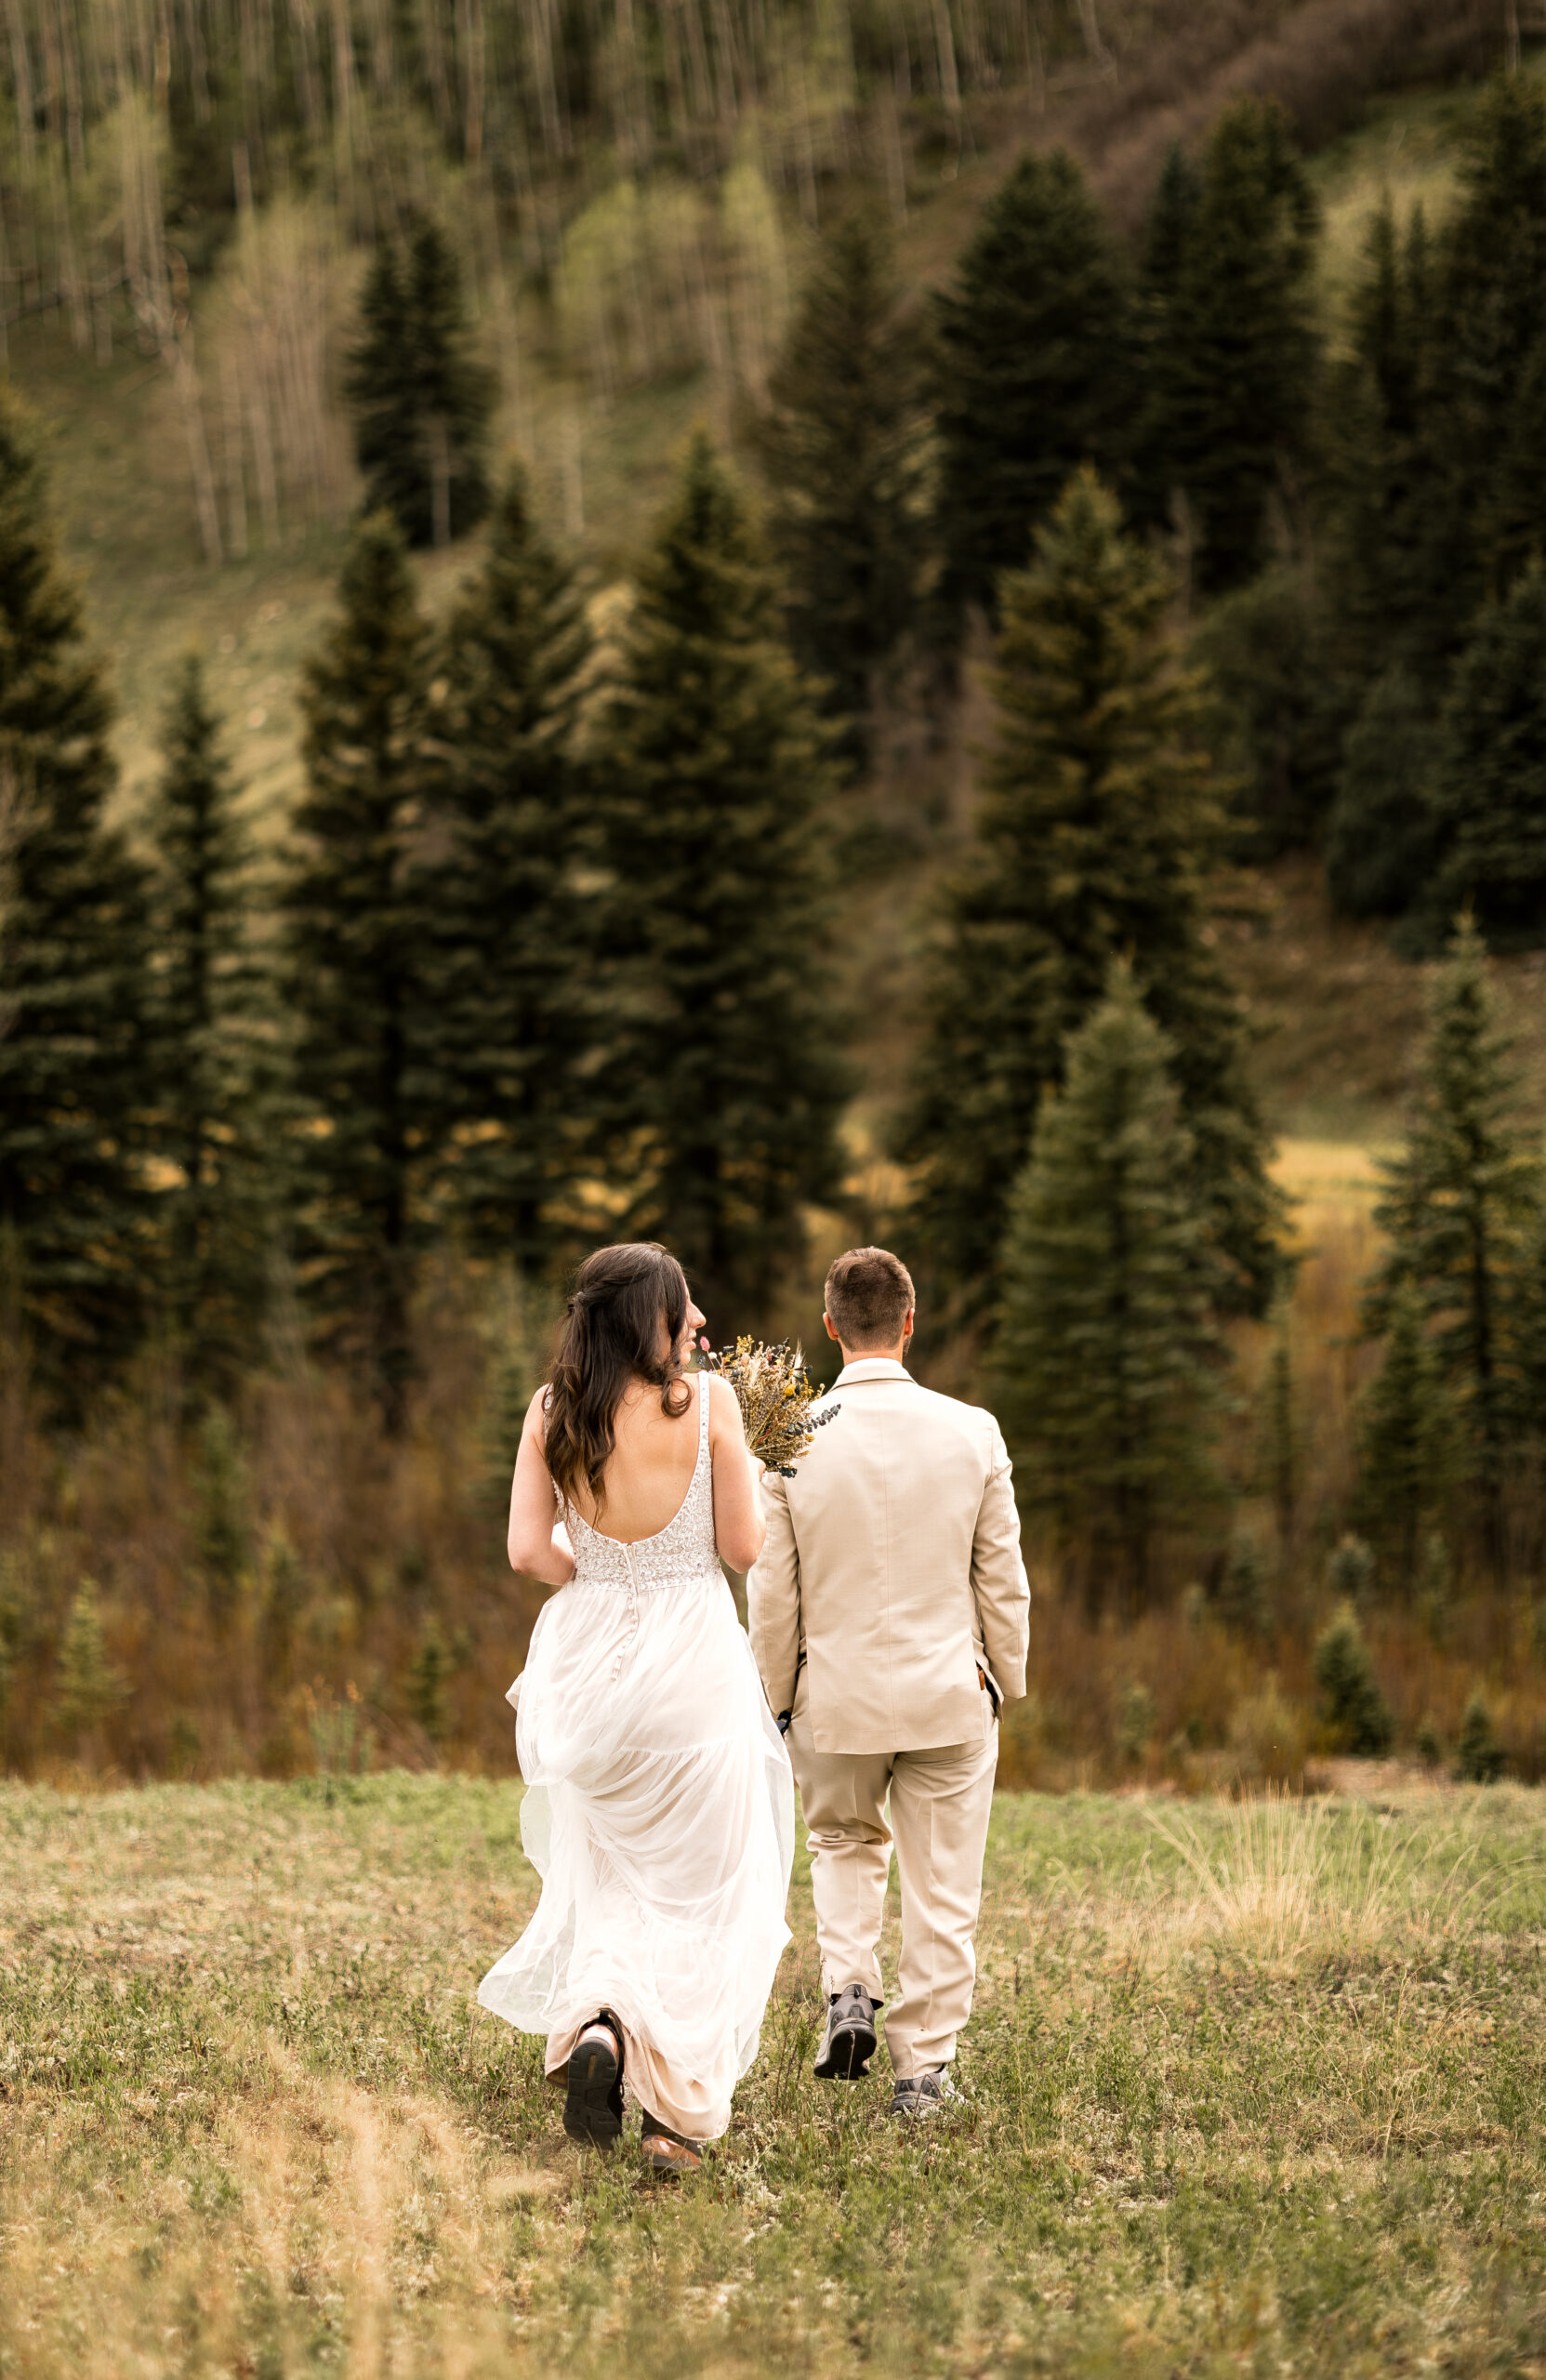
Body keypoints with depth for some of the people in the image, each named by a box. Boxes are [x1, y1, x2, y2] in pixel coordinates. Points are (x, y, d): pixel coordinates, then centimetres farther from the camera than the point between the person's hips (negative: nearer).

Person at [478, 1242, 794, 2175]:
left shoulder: (553, 1413, 0)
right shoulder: (706, 1400, -9)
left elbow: (530, 1548, -2)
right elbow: (743, 1545, -6)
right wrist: (750, 1474, 13)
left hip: (590, 1656, 3)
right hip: (692, 1652, -3)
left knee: (605, 1878, 17)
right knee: (702, 1884, 7)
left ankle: (598, 2022, -10)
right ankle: (679, 2109, 3)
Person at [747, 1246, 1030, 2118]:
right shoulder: (972, 1433, -8)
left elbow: (772, 1590, -3)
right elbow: (1002, 1579, -1)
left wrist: (775, 1699, 9)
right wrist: (1006, 1683, 12)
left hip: (834, 1694, 1)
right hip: (948, 1692, -1)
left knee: (844, 1843, 26)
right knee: (942, 1884, 9)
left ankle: (849, 1991, 6)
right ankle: (923, 2067, 11)